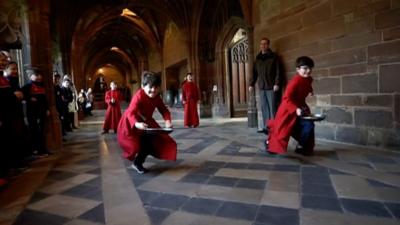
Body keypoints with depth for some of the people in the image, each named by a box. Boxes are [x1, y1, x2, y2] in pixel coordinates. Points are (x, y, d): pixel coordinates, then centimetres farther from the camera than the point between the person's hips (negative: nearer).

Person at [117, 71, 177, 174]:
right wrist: (136, 124, -62)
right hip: (130, 124, -6)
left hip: (146, 122, 7)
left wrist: (167, 120, -29)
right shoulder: (139, 96, -32)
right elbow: (130, 113, -42)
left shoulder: (157, 97, -12)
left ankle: (137, 162, 21)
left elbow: (164, 110, -8)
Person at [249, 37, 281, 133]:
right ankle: (266, 127, 9)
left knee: (272, 107, -6)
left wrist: (277, 83, -13)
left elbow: (278, 71, -3)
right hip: (262, 87, 5)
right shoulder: (257, 58, 17)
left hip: (271, 86, -4)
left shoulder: (274, 57, 3)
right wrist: (251, 84, 10)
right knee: (264, 108, 4)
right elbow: (254, 72, 18)